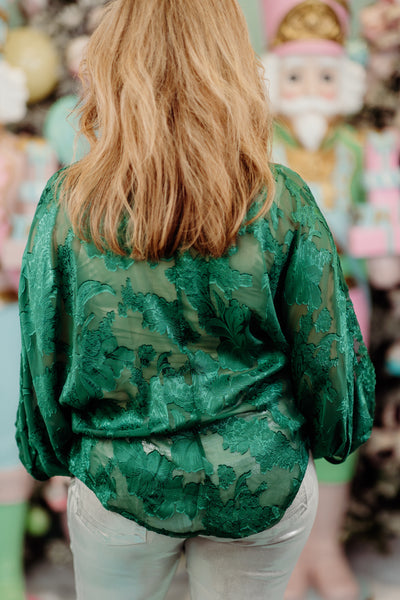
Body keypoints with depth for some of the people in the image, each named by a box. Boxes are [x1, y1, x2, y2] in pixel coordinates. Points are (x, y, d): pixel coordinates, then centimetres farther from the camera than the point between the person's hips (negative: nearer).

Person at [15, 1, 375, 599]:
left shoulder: (67, 203, -15)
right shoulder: (284, 203, -15)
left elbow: (45, 362, -4)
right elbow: (326, 355, -5)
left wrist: (50, 455, 13)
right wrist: (336, 433, 15)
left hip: (121, 485, 0)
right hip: (264, 489, 1)